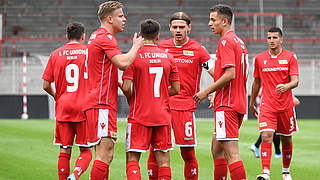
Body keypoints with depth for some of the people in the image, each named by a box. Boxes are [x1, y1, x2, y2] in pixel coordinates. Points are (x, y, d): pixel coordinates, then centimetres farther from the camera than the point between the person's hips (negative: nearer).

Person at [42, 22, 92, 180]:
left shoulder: (56, 54, 5)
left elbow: (46, 85, 6)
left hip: (63, 108, 2)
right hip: (84, 108, -2)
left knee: (65, 151, 8)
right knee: (85, 151, 3)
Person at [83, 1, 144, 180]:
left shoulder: (97, 36, 22)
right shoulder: (106, 38, -10)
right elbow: (123, 63, -24)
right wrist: (136, 46, -8)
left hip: (100, 103, 11)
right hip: (103, 104, -11)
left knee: (107, 155, 10)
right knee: (105, 154, -14)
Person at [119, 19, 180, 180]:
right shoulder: (168, 57, 5)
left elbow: (126, 88, -12)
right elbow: (176, 89, 7)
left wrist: (132, 101, 8)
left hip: (139, 116, -3)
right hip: (162, 115, 3)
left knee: (132, 159, 1)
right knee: (163, 159, 7)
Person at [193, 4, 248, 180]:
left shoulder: (225, 41, -11)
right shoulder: (239, 42, 19)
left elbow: (230, 74, -21)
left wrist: (207, 91, -13)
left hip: (227, 105, -10)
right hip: (238, 103, 10)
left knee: (231, 152, -13)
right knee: (216, 148, 16)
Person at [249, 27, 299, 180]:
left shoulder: (290, 57, 0)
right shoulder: (259, 58, 5)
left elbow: (295, 80, -6)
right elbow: (256, 82, 16)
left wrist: (286, 86, -28)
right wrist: (252, 103, 21)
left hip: (285, 105, 0)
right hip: (267, 106, 0)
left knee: (286, 140, 10)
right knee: (266, 137, -17)